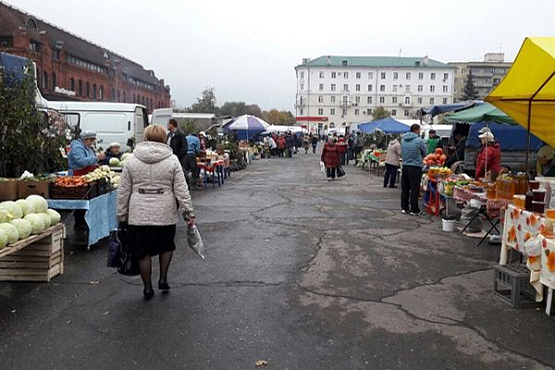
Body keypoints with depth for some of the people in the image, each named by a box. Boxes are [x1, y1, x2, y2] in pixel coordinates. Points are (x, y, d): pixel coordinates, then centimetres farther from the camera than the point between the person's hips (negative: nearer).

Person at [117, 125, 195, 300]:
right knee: (166, 246, 23)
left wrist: (121, 214, 11)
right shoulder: (172, 160, -3)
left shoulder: (131, 159, 2)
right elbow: (181, 190, -5)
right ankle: (163, 279, 20)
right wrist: (189, 213, 0)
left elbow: (123, 191, 4)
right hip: (165, 213, 0)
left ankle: (148, 288, 20)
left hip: (139, 215, 1)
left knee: (143, 252, 11)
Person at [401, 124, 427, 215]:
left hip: (405, 166, 6)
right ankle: (414, 209, 3)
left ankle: (404, 208, 17)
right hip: (416, 167, -5)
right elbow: (424, 154, -1)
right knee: (414, 189, 0)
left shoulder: (403, 140, 6)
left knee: (404, 188, 12)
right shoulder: (419, 140, -11)